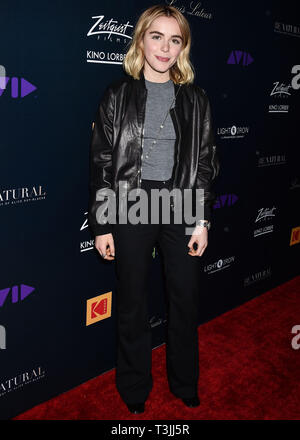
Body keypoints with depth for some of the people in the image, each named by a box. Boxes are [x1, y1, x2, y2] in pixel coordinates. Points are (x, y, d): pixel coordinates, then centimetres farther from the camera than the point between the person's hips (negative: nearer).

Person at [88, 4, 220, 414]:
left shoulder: (195, 99, 5)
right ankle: (135, 388, 32)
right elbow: (101, 162, -1)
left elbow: (206, 162, 5)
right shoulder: (118, 94, 0)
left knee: (186, 299, 11)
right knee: (133, 302, 10)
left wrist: (202, 220, -1)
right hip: (131, 210, -1)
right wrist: (101, 225, -4)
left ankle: (185, 384, 35)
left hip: (181, 210, 2)